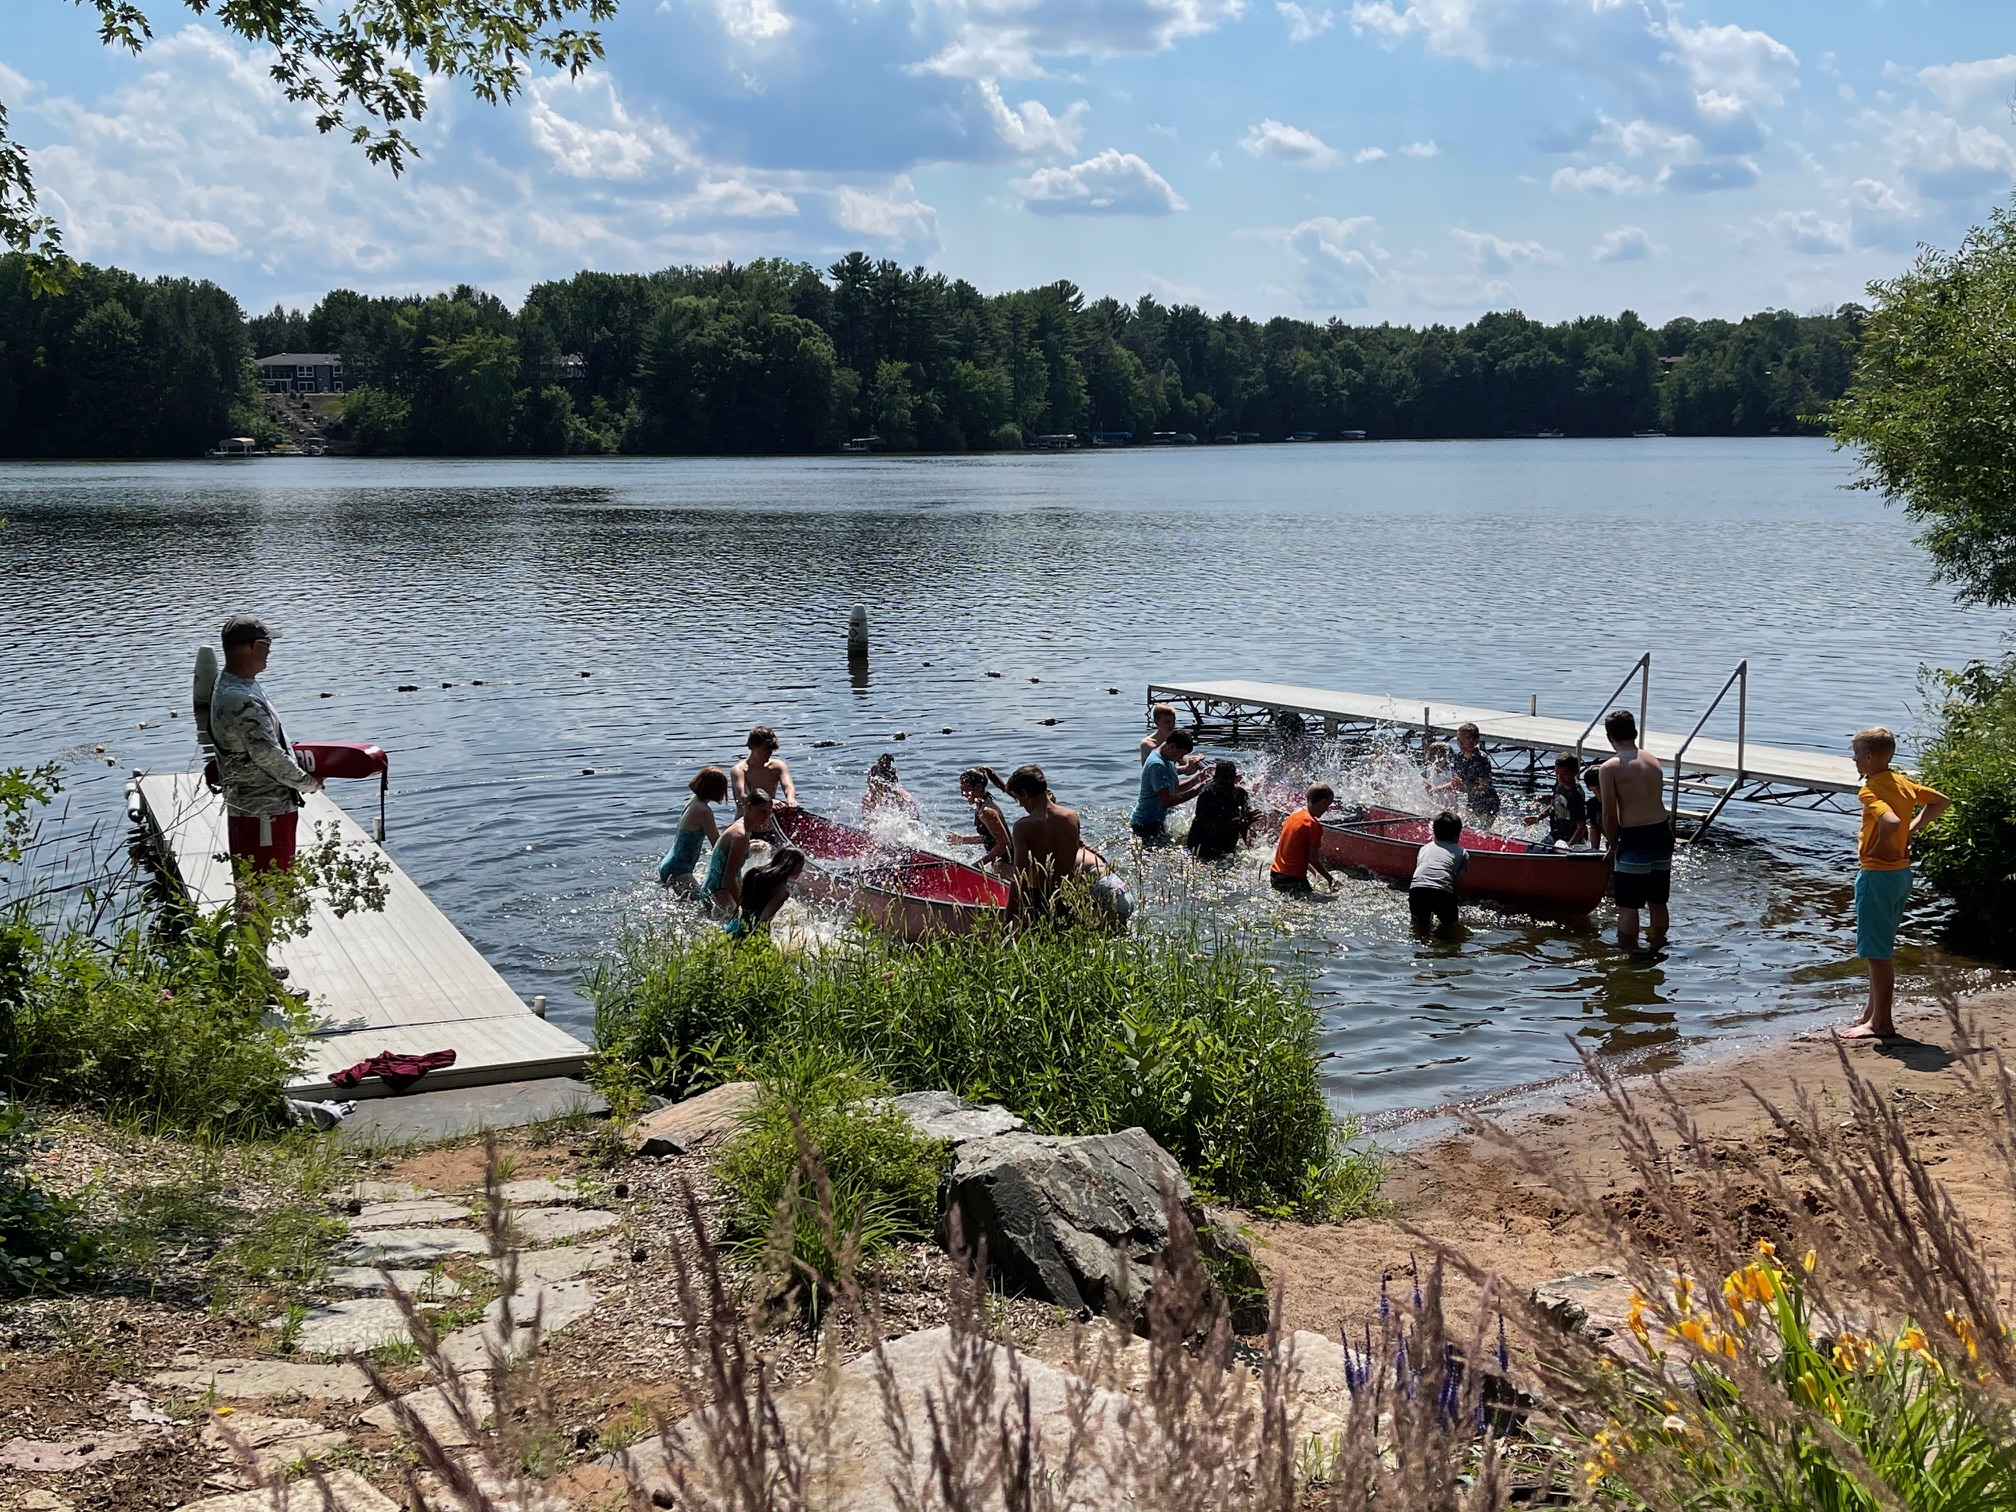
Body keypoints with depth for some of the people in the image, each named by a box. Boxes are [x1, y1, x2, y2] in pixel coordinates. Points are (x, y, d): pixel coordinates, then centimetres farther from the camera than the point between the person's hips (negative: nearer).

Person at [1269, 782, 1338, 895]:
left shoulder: (1295, 814, 10)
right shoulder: (1314, 825, -15)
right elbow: (1314, 859, -14)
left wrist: (1315, 872, 22)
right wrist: (1330, 879, 0)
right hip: (1293, 880, -8)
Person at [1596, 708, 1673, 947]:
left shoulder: (1610, 768, -11)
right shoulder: (1653, 761, 7)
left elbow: (1610, 815, -11)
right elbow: (1653, 800, 10)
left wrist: (1613, 845, 5)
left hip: (1635, 840, -6)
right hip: (1663, 834, 6)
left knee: (1628, 905, 5)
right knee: (1658, 902, 19)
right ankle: (1657, 945, 30)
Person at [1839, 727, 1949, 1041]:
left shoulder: (1870, 790, -18)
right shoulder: (1902, 783, 8)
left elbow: (1891, 822, -35)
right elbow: (1941, 800, 20)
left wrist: (1879, 850, -17)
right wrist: (1911, 830, 13)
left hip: (1877, 874, -9)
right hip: (1902, 872, 9)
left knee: (1877, 951, -2)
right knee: (1883, 948, 18)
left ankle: (1881, 1023, 3)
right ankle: (1872, 1013, 27)